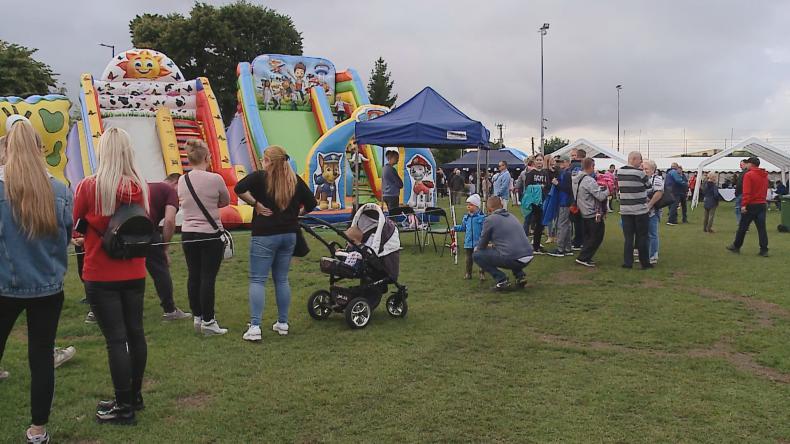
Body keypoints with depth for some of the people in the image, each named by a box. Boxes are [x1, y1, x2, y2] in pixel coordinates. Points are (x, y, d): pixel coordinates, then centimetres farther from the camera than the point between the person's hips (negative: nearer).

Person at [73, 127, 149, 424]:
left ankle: (124, 407, 9)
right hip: (134, 273, 5)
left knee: (116, 339, 1)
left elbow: (74, 226, -1)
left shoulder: (89, 186, -13)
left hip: (101, 275, -4)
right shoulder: (141, 186, -2)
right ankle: (135, 395, 30)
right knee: (135, 333, 15)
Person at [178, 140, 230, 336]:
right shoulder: (214, 179, -13)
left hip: (188, 235, 5)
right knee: (208, 278, 0)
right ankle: (208, 322, 7)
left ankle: (197, 317, 24)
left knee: (193, 277, 13)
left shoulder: (182, 181, 1)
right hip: (211, 235, -5)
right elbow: (226, 201, 2)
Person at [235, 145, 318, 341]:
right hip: (289, 235, 5)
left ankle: (255, 327, -6)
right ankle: (283, 323, 18)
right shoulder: (295, 180, 5)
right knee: (282, 279, 15)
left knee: (257, 280, 0)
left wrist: (255, 203, -11)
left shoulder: (260, 177, -7)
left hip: (264, 236, -5)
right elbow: (311, 203, 7)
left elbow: (239, 189, -22)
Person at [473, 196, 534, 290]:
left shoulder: (490, 219, -1)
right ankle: (520, 275, 19)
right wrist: (493, 245, 48)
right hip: (528, 258, 7)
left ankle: (502, 280, 0)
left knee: (476, 255, 7)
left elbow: (482, 245, 8)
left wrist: (476, 248, 31)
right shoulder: (511, 216, 19)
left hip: (512, 259, -7)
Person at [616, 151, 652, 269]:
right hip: (640, 209, -4)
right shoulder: (639, 173, -14)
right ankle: (645, 262, 13)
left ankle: (627, 262, 7)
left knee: (628, 237, 8)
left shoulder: (619, 172, 1)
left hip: (625, 209, 4)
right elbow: (648, 186, 0)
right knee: (641, 237, 6)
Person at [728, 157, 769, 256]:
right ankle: (764, 250, 1)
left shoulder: (748, 175, -11)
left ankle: (736, 247, 16)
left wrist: (744, 205, -20)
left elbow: (746, 192, -18)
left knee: (742, 227, 6)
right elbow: (765, 190, 16)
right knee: (761, 228, 4)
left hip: (751, 205, -6)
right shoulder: (765, 175, 11)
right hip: (762, 204, 6)